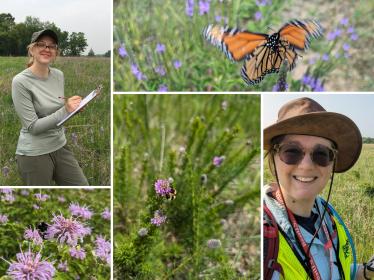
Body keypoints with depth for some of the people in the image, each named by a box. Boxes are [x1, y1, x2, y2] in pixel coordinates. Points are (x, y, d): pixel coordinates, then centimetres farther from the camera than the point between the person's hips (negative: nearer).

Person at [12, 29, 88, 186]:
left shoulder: (59, 75, 3)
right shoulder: (21, 82, -15)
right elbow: (33, 126, -18)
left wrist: (72, 107, -4)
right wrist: (65, 111, -24)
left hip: (60, 148, 6)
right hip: (34, 154, -6)